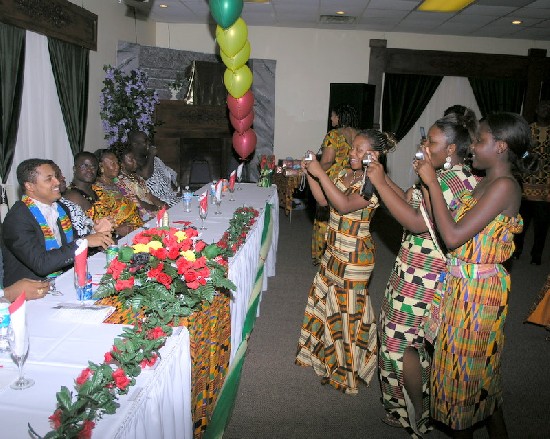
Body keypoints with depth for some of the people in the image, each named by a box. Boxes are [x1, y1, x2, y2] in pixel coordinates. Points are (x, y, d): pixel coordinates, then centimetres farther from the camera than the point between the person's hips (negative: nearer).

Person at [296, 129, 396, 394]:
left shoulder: (373, 183, -19)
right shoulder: (345, 174, 6)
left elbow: (344, 205, -31)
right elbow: (324, 200, 7)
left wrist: (320, 173, -29)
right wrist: (310, 174, -4)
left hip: (355, 257, -8)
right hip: (335, 251, 8)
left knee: (349, 307, 6)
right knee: (327, 300, 20)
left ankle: (346, 366, 27)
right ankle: (327, 349, 44)